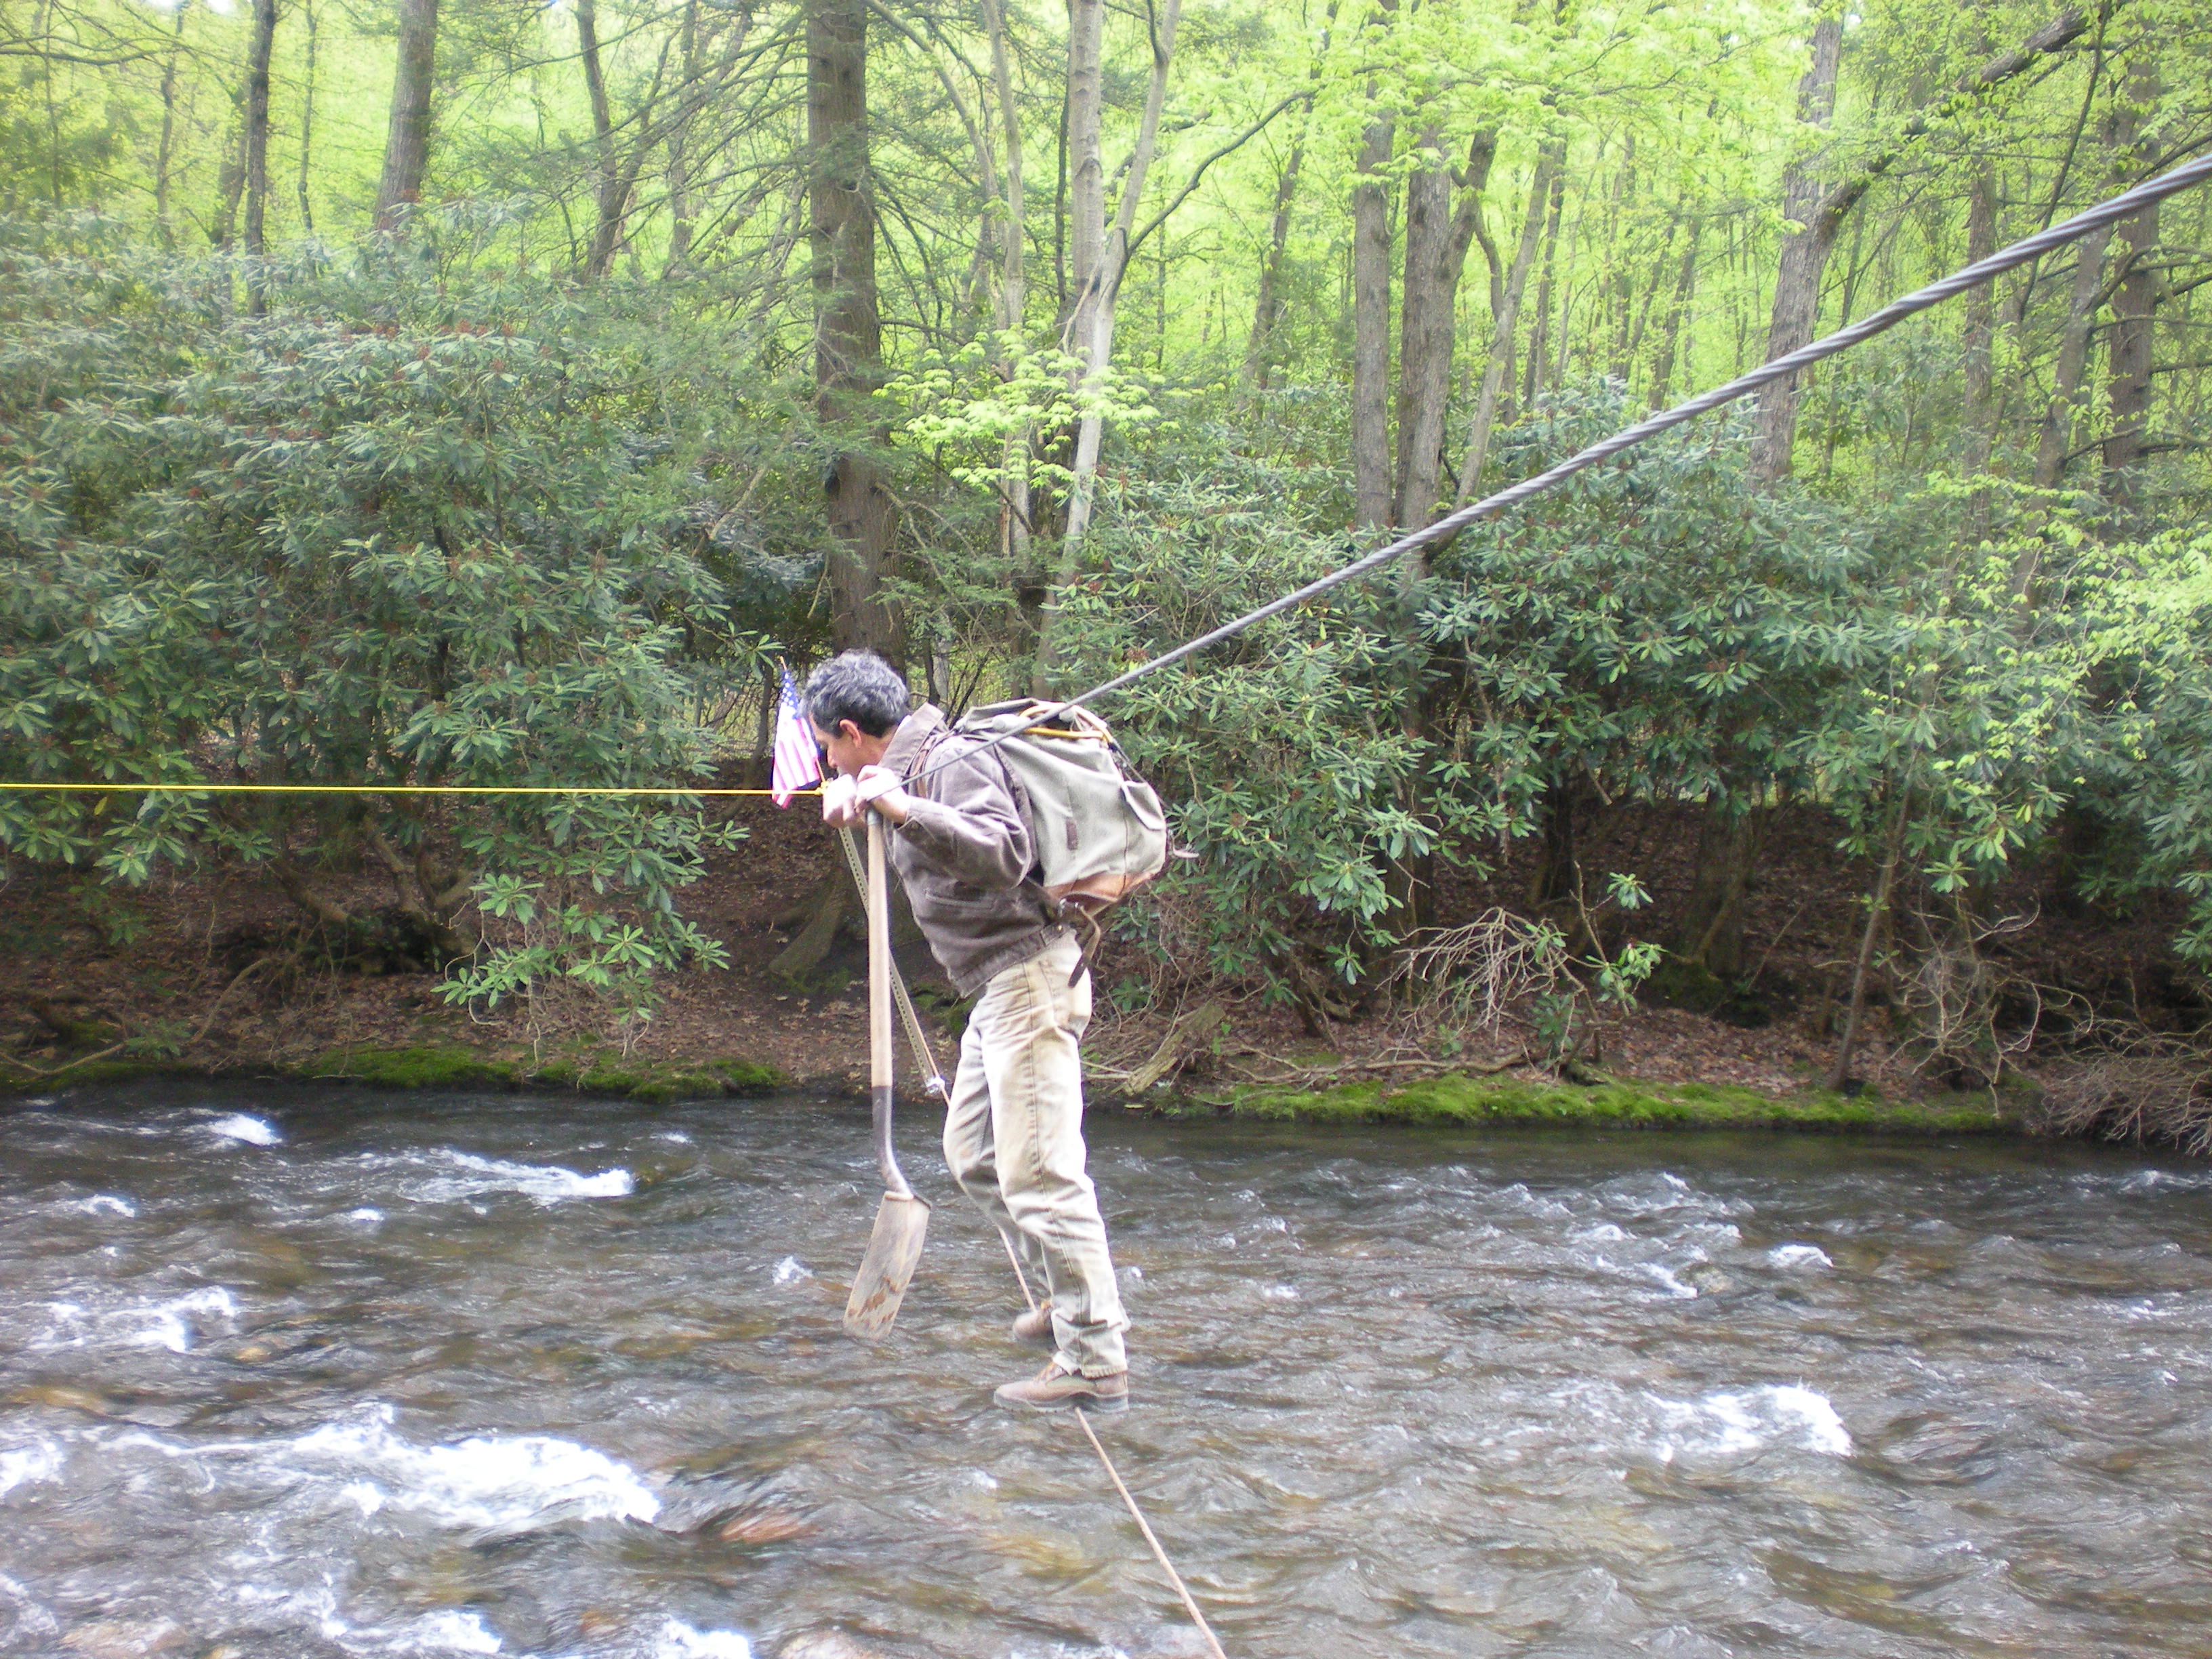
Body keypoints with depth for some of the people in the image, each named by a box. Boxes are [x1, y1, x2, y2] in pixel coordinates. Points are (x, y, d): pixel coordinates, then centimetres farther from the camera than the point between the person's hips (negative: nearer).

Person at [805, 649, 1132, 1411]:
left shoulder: (955, 762, -15)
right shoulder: (910, 764, 15)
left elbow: (1004, 854, -30)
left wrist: (905, 811, -38)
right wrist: (851, 796, 18)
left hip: (1028, 980, -11)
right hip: (1000, 988, 11)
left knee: (1037, 1173, -11)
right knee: (973, 1155, 19)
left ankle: (1095, 1361, -7)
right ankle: (1069, 1297, 29)